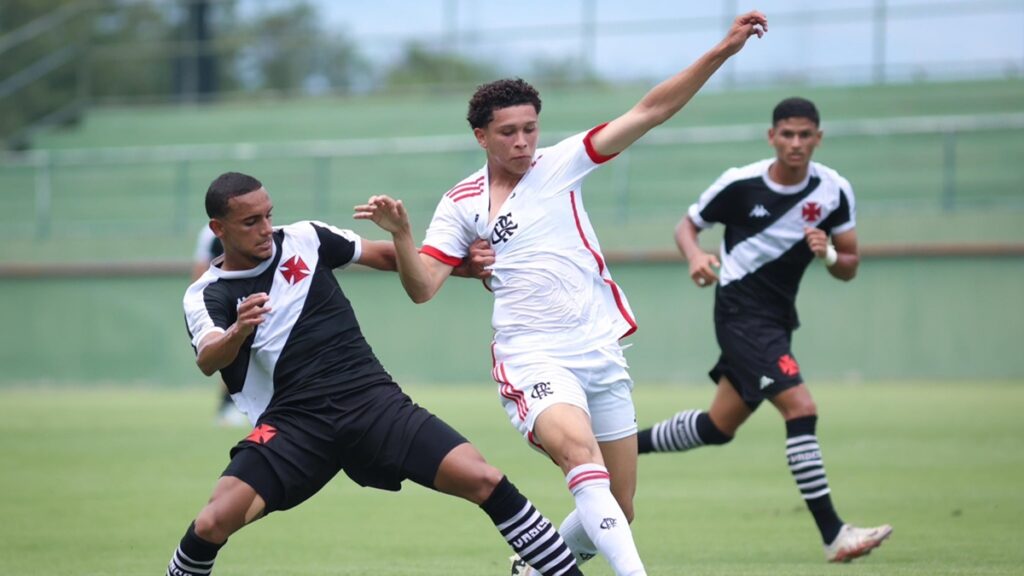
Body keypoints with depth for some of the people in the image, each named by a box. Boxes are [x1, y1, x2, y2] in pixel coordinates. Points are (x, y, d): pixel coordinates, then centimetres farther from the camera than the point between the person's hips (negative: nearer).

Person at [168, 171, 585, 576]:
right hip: (293, 423, -2)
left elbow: (386, 256, 18)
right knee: (214, 522, -22)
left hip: (371, 401, 2)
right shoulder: (207, 296, -1)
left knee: (483, 480, -15)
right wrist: (238, 332, -43)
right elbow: (207, 360, -21)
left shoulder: (303, 239, 7)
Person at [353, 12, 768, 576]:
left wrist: (721, 51, -10)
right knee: (579, 450, -34)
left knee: (616, 512, 5)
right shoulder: (461, 204, 7)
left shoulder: (559, 164, 5)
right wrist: (400, 234, -17)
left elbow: (649, 111, -1)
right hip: (532, 360, -3)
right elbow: (422, 287, 2)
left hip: (601, 354, 3)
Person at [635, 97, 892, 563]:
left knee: (718, 427, 14)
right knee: (801, 407, -21)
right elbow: (687, 225, 2)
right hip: (741, 310, -6)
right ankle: (833, 536, -22)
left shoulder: (834, 191, -3)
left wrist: (828, 254, -20)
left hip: (777, 318, 6)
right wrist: (696, 256, -20)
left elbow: (849, 269, 3)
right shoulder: (740, 184, -12)